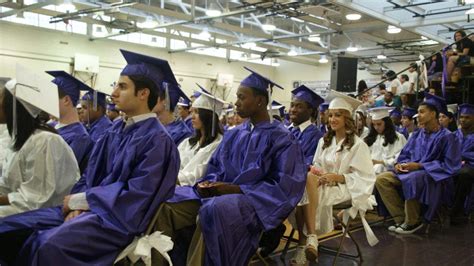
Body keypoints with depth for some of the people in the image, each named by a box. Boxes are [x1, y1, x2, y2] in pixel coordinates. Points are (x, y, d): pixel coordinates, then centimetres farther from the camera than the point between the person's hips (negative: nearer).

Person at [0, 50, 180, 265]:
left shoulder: (157, 140, -14)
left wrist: (78, 200, -11)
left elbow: (136, 195, -19)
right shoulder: (117, 130, 12)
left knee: (49, 245, -34)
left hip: (120, 217, -8)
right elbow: (92, 175, 14)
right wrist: (79, 204, -6)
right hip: (92, 206, 8)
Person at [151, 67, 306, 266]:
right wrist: (208, 183, -6)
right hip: (219, 194, 7)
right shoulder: (233, 135, 15)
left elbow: (285, 187, -12)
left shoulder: (282, 139, -5)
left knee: (214, 209, -39)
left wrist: (237, 189, -17)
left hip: (254, 201, -6)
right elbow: (214, 168, 19)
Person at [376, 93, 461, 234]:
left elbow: (449, 165, -14)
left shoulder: (446, 137, -7)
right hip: (411, 172, 7)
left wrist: (419, 166, -20)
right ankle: (401, 219, -10)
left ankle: (412, 222, -18)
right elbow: (404, 155, 17)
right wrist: (399, 164, -8)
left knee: (411, 179, -39)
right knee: (381, 179, -13)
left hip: (433, 177, -7)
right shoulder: (416, 135, 12)